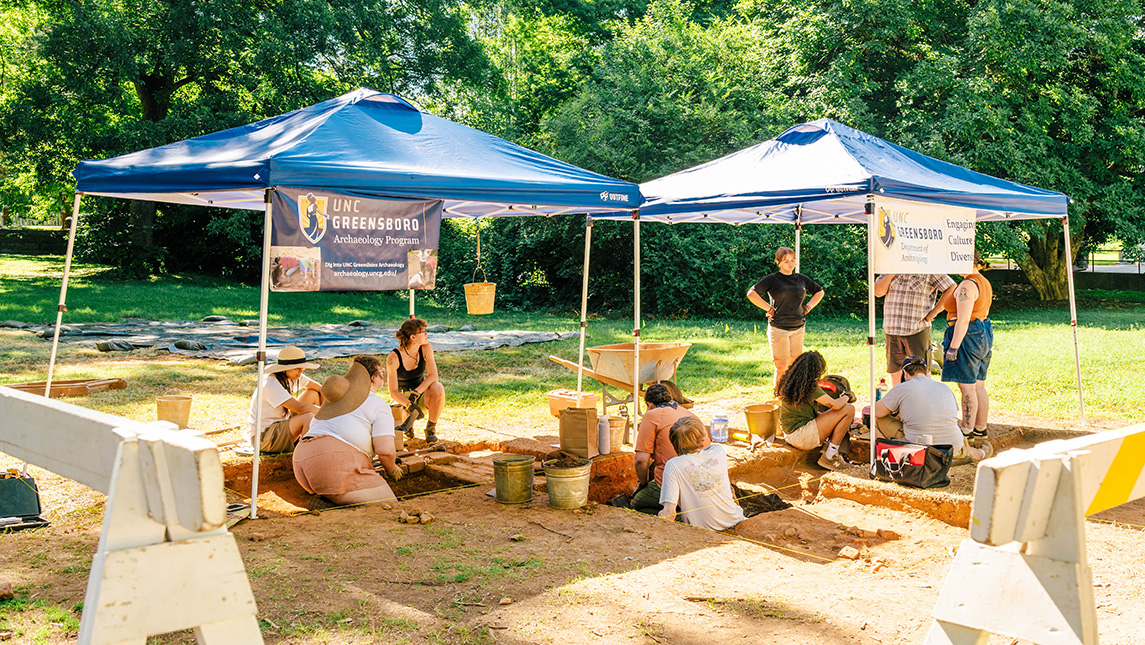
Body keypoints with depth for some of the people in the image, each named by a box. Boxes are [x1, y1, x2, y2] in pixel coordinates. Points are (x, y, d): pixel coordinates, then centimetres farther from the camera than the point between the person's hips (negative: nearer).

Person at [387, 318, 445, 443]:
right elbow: (393, 392, -22)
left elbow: (433, 376, -17)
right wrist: (411, 406, -39)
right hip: (402, 398, -2)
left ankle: (430, 429, -16)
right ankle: (408, 427, 4)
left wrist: (416, 393, -32)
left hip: (422, 397, 2)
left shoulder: (426, 348, -10)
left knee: (438, 387, -32)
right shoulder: (393, 357, -20)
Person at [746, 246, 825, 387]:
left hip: (798, 328, 5)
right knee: (781, 366, -7)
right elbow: (751, 293, -12)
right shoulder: (772, 279, -2)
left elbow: (819, 291, 28)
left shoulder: (801, 279, 13)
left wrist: (808, 307, 14)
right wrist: (769, 309, -12)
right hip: (778, 329, -5)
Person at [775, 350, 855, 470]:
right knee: (848, 409, -6)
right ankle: (829, 457, -4)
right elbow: (836, 405, -16)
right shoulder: (809, 386, -17)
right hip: (802, 436, -9)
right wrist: (845, 398, 8)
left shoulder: (789, 382, 8)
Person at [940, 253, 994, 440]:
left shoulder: (967, 286, -17)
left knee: (967, 387, -5)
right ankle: (980, 429, 19)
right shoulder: (984, 283, 14)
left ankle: (967, 431, -1)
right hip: (984, 335, 10)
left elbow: (963, 320, -21)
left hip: (967, 336, -10)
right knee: (978, 386, 13)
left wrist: (953, 347, -20)